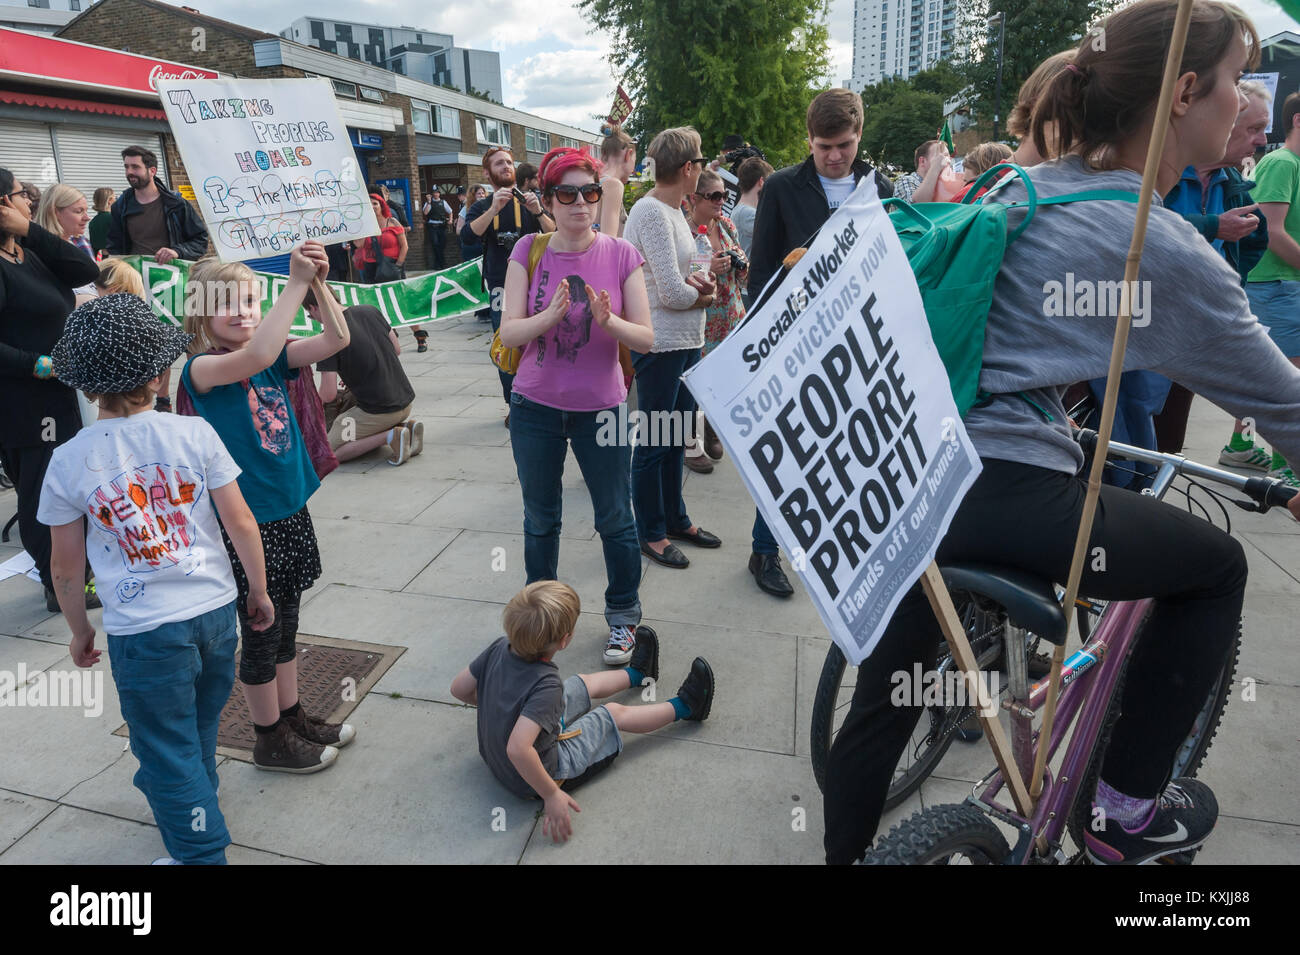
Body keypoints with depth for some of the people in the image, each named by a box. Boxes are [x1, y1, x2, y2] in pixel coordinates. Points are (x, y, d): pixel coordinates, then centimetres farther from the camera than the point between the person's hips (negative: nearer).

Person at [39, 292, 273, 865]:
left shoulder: (68, 463, -11)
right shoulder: (194, 434, -11)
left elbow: (67, 569, -2)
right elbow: (241, 523, -7)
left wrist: (80, 631, 15)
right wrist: (259, 592, 7)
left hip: (143, 632, -2)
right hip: (216, 610, 3)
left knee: (168, 748, 15)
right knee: (197, 730, 26)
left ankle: (200, 852, 28)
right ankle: (180, 803, 51)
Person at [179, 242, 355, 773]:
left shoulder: (274, 358, 4)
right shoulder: (201, 368, -14)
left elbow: (336, 339, -9)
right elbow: (255, 356, -36)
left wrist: (319, 282, -23)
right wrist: (296, 281, -33)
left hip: (290, 510, 6)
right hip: (246, 523, -6)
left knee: (285, 624, 20)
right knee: (260, 634, 9)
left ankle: (292, 717, 38)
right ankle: (270, 740, 27)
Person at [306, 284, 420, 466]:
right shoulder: (370, 311, 3)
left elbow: (328, 395, -14)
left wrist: (317, 400, 9)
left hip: (377, 411, -7)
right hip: (406, 401, 7)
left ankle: (390, 437, -11)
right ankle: (407, 425, 7)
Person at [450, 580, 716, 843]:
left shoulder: (499, 648, -18)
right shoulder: (546, 685, -38)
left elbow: (459, 689, -6)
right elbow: (517, 749, -45)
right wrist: (552, 795, -32)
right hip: (536, 777, -7)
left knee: (585, 683, 20)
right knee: (615, 714, 9)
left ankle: (636, 673, 50)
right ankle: (683, 707, 33)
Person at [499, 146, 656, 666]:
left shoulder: (621, 254, -6)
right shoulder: (528, 251, -4)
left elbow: (645, 338, -7)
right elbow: (508, 334, -9)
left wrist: (608, 320, -27)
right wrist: (550, 315, -27)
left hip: (601, 407, -1)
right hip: (536, 408, 1)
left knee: (615, 520, 8)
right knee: (540, 521, 15)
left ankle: (623, 618, 29)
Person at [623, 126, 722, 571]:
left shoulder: (672, 209, 11)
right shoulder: (652, 212, -17)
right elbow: (672, 294, -22)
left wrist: (693, 280, -6)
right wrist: (705, 294, -2)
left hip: (685, 340, 9)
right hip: (660, 343, -9)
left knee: (677, 436, 18)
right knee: (654, 442, 4)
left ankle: (675, 519, 32)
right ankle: (650, 532, 19)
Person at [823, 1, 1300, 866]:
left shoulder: (1026, 187, 16)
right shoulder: (1166, 249, -6)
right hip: (1006, 494, -7)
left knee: (885, 701, 19)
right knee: (1217, 566, 18)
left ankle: (845, 852, 37)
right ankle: (1127, 810, 27)